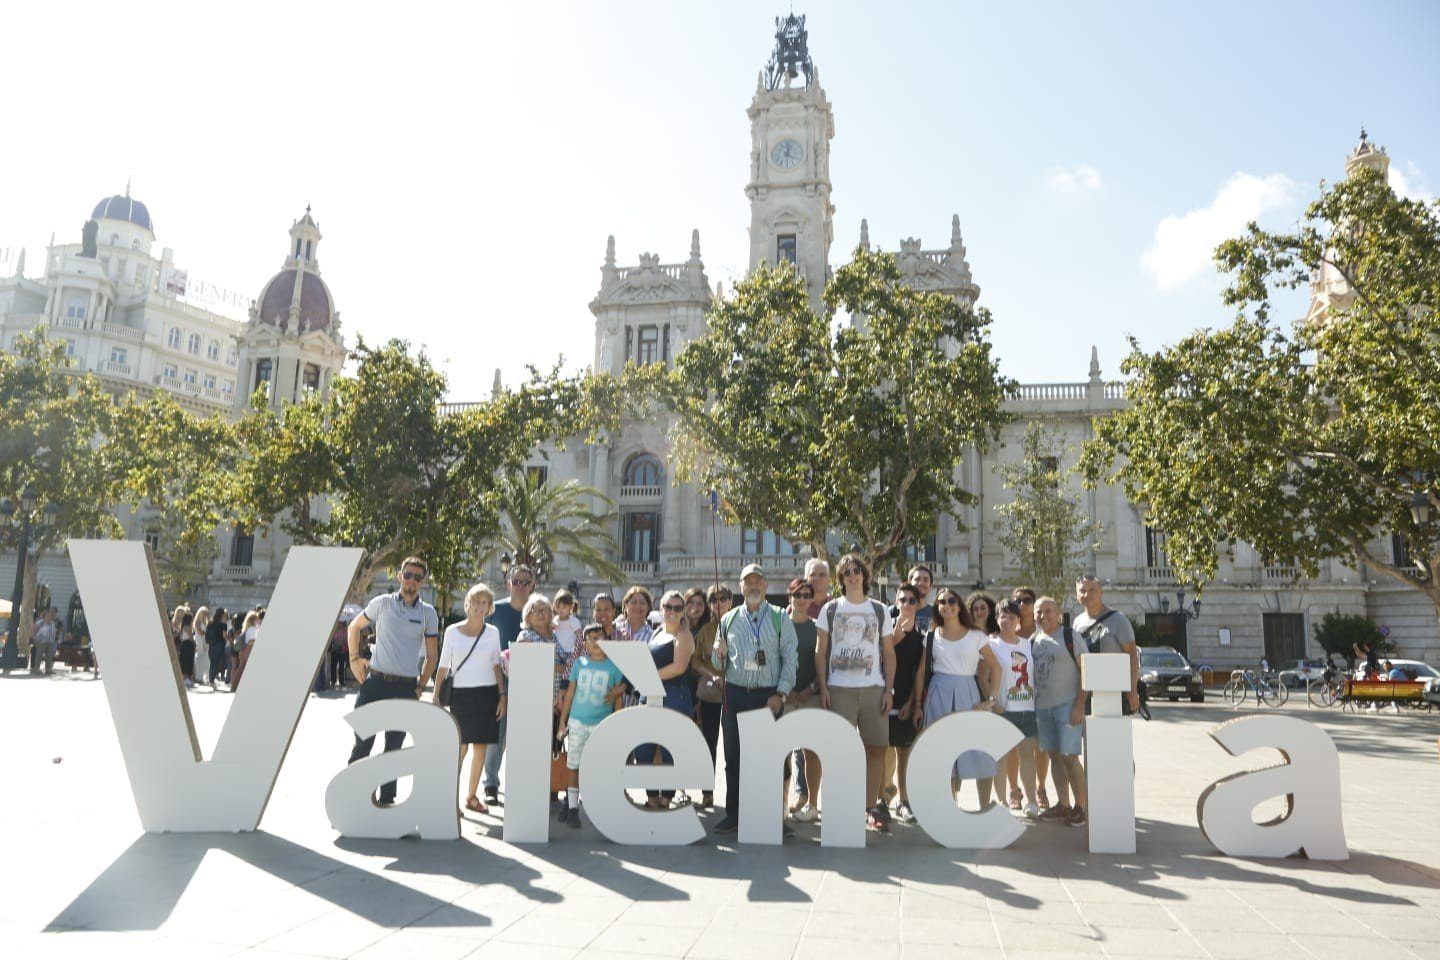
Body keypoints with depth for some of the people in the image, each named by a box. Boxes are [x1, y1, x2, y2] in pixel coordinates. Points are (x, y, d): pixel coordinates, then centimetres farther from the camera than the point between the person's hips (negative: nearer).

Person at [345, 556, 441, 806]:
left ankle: (386, 800, 18)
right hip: (375, 682, -1)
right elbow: (354, 627, 16)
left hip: (405, 687, 1)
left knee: (393, 747, 9)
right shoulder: (382, 603, 2)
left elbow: (431, 657, 8)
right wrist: (355, 658, 6)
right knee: (363, 743, 0)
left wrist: (420, 687, 1)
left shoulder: (428, 613, 3)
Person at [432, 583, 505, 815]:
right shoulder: (452, 631, 1)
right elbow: (444, 666, 3)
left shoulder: (493, 632, 6)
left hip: (487, 693, 2)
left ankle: (472, 796, 15)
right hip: (461, 693, -2)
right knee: (461, 746, -7)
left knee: (480, 746, 4)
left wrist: (502, 695, 2)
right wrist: (435, 695, -2)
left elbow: (496, 665, 9)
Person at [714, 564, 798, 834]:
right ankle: (733, 814, 13)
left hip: (769, 696, -2)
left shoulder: (780, 618, 5)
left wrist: (781, 694, -8)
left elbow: (790, 659, 1)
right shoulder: (728, 620, 12)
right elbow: (719, 663, 16)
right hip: (735, 695, 2)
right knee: (733, 756, 4)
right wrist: (720, 654, -8)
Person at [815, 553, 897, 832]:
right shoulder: (830, 610, 8)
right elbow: (820, 652, 6)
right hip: (839, 689, -1)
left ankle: (872, 808, 10)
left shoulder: (880, 611, 11)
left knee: (876, 748, 0)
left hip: (873, 689, 1)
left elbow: (889, 654, 10)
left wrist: (889, 690, 1)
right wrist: (823, 688, -3)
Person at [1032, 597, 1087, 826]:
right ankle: (1063, 805, 16)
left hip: (1067, 705, -6)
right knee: (1054, 756, 9)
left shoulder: (1070, 636, -5)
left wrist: (1080, 705, -14)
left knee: (1069, 756, -7)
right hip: (1042, 706, 6)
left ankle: (1080, 806, 3)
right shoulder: (1033, 640, 12)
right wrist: (1032, 705, 10)